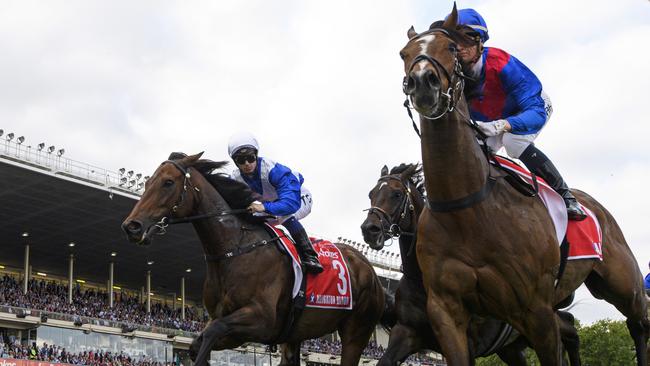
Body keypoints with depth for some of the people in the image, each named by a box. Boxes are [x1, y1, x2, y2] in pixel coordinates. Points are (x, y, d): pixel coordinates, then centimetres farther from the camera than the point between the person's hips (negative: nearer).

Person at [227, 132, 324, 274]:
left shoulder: (272, 169, -39)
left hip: (299, 199, -7)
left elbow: (292, 202, -49)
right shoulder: (236, 178, -19)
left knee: (283, 216, -38)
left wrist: (264, 207, -62)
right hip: (271, 202, 7)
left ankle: (309, 256, -30)